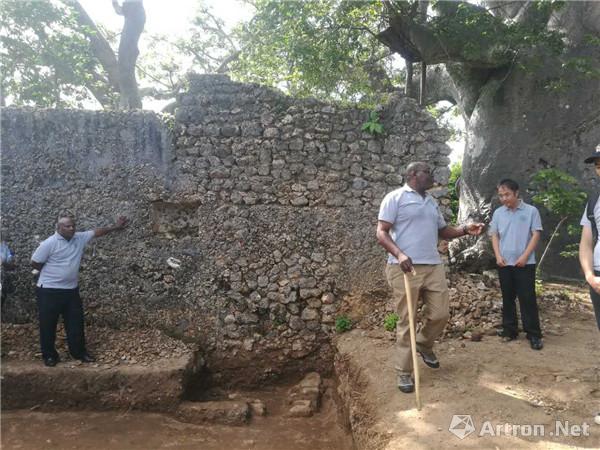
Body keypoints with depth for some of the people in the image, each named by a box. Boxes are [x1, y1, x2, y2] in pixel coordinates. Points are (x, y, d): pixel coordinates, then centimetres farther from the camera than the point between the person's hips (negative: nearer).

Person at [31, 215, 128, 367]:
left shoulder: (79, 238, 2)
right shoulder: (49, 243, -15)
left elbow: (96, 232, 7)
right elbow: (35, 263, -9)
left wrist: (115, 227, -1)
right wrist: (52, 273, 0)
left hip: (71, 290, 6)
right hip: (50, 290, -6)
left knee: (76, 323, 11)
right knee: (48, 325, 7)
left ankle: (79, 352, 24)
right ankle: (49, 355, 22)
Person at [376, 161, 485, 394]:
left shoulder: (432, 202, 21)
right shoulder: (395, 198, -3)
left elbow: (443, 230, 26)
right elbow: (381, 232, -10)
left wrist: (465, 230, 7)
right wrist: (399, 254, -26)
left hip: (433, 266, 7)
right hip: (405, 268, -7)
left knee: (440, 314, 8)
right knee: (406, 321, -2)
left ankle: (424, 345, 37)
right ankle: (404, 372, 11)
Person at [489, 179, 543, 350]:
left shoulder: (531, 211, -3)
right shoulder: (498, 213, 6)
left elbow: (536, 234, -5)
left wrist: (525, 256, -12)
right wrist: (498, 256, -3)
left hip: (525, 263, -3)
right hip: (504, 263, 3)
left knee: (527, 298, -2)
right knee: (508, 298, 10)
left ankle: (534, 334, 6)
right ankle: (510, 330, 20)